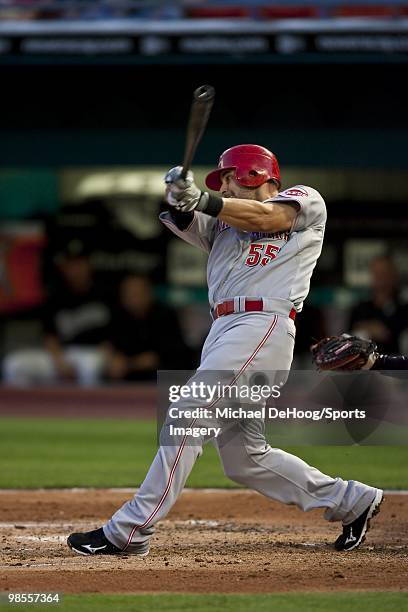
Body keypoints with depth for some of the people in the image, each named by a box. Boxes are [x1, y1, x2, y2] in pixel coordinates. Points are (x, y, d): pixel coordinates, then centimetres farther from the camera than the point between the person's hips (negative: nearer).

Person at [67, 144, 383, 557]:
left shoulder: (306, 201, 10)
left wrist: (203, 199, -17)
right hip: (223, 331, 9)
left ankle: (129, 531, -19)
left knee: (186, 414, -18)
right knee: (243, 458, 9)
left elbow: (262, 217, -10)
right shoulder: (222, 223, 26)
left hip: (264, 325, -9)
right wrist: (179, 195, -17)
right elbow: (182, 220, 5)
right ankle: (350, 501, 22)